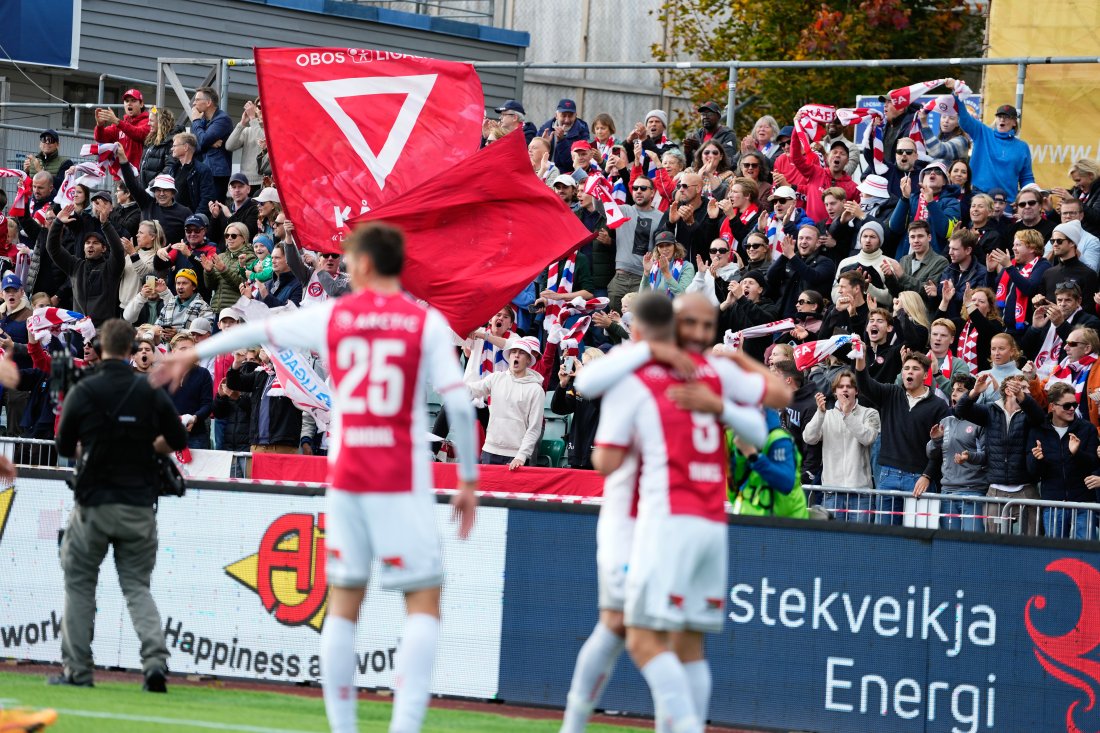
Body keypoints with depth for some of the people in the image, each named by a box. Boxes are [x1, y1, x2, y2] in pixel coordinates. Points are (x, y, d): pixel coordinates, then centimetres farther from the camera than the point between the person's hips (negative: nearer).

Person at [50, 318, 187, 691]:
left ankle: (77, 669, 8)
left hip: (94, 505, -2)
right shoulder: (151, 393, -2)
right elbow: (178, 440, 7)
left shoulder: (83, 391, -6)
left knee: (79, 584, 11)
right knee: (137, 586, 8)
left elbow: (64, 447, 3)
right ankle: (155, 659, -11)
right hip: (139, 505, 2)